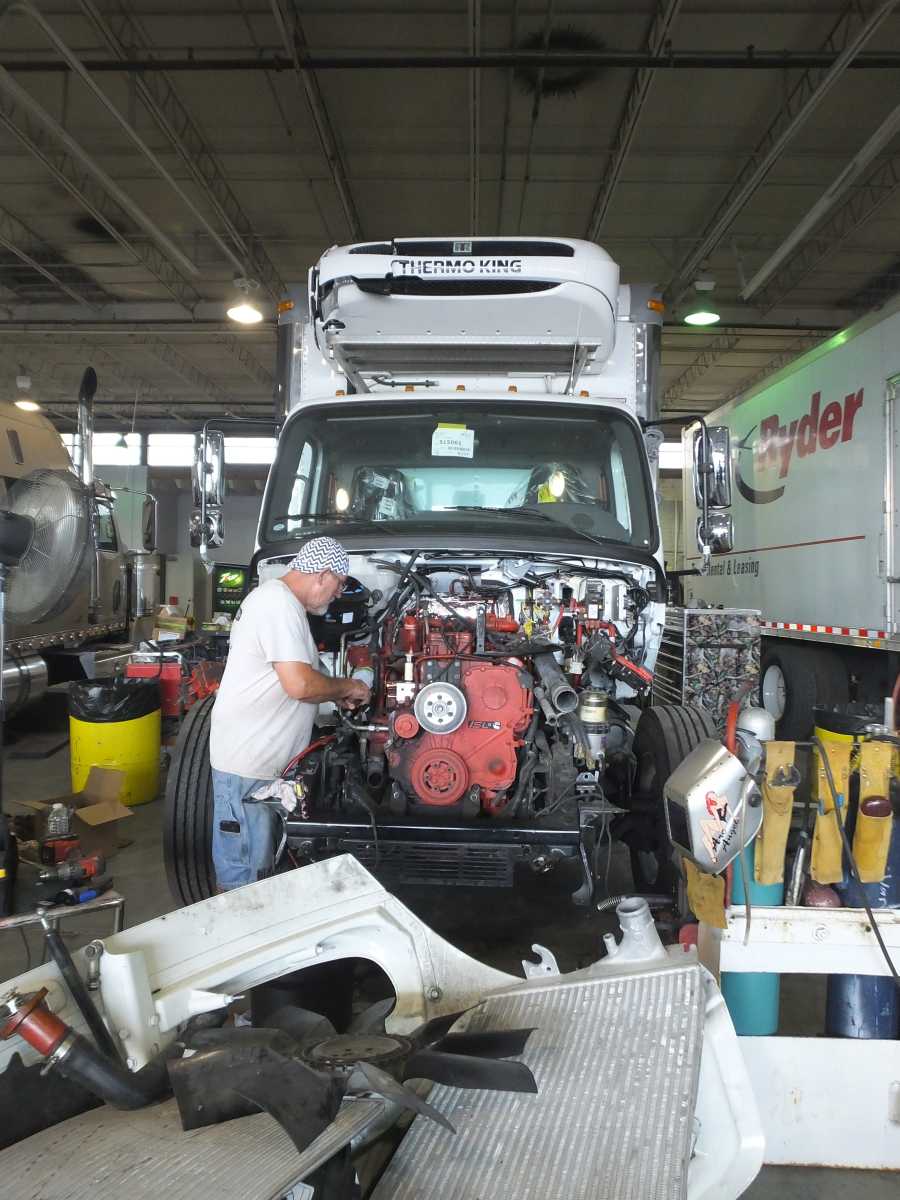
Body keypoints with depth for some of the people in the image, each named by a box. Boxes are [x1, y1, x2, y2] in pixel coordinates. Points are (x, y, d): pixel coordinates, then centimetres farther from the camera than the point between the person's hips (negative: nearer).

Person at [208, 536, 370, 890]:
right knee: (243, 873, 2)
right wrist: (348, 687, -9)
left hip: (257, 755, 11)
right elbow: (300, 684, -27)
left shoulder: (275, 597, 14)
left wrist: (336, 694, 15)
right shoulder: (278, 605, -20)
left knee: (257, 859, 22)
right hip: (246, 761, -11)